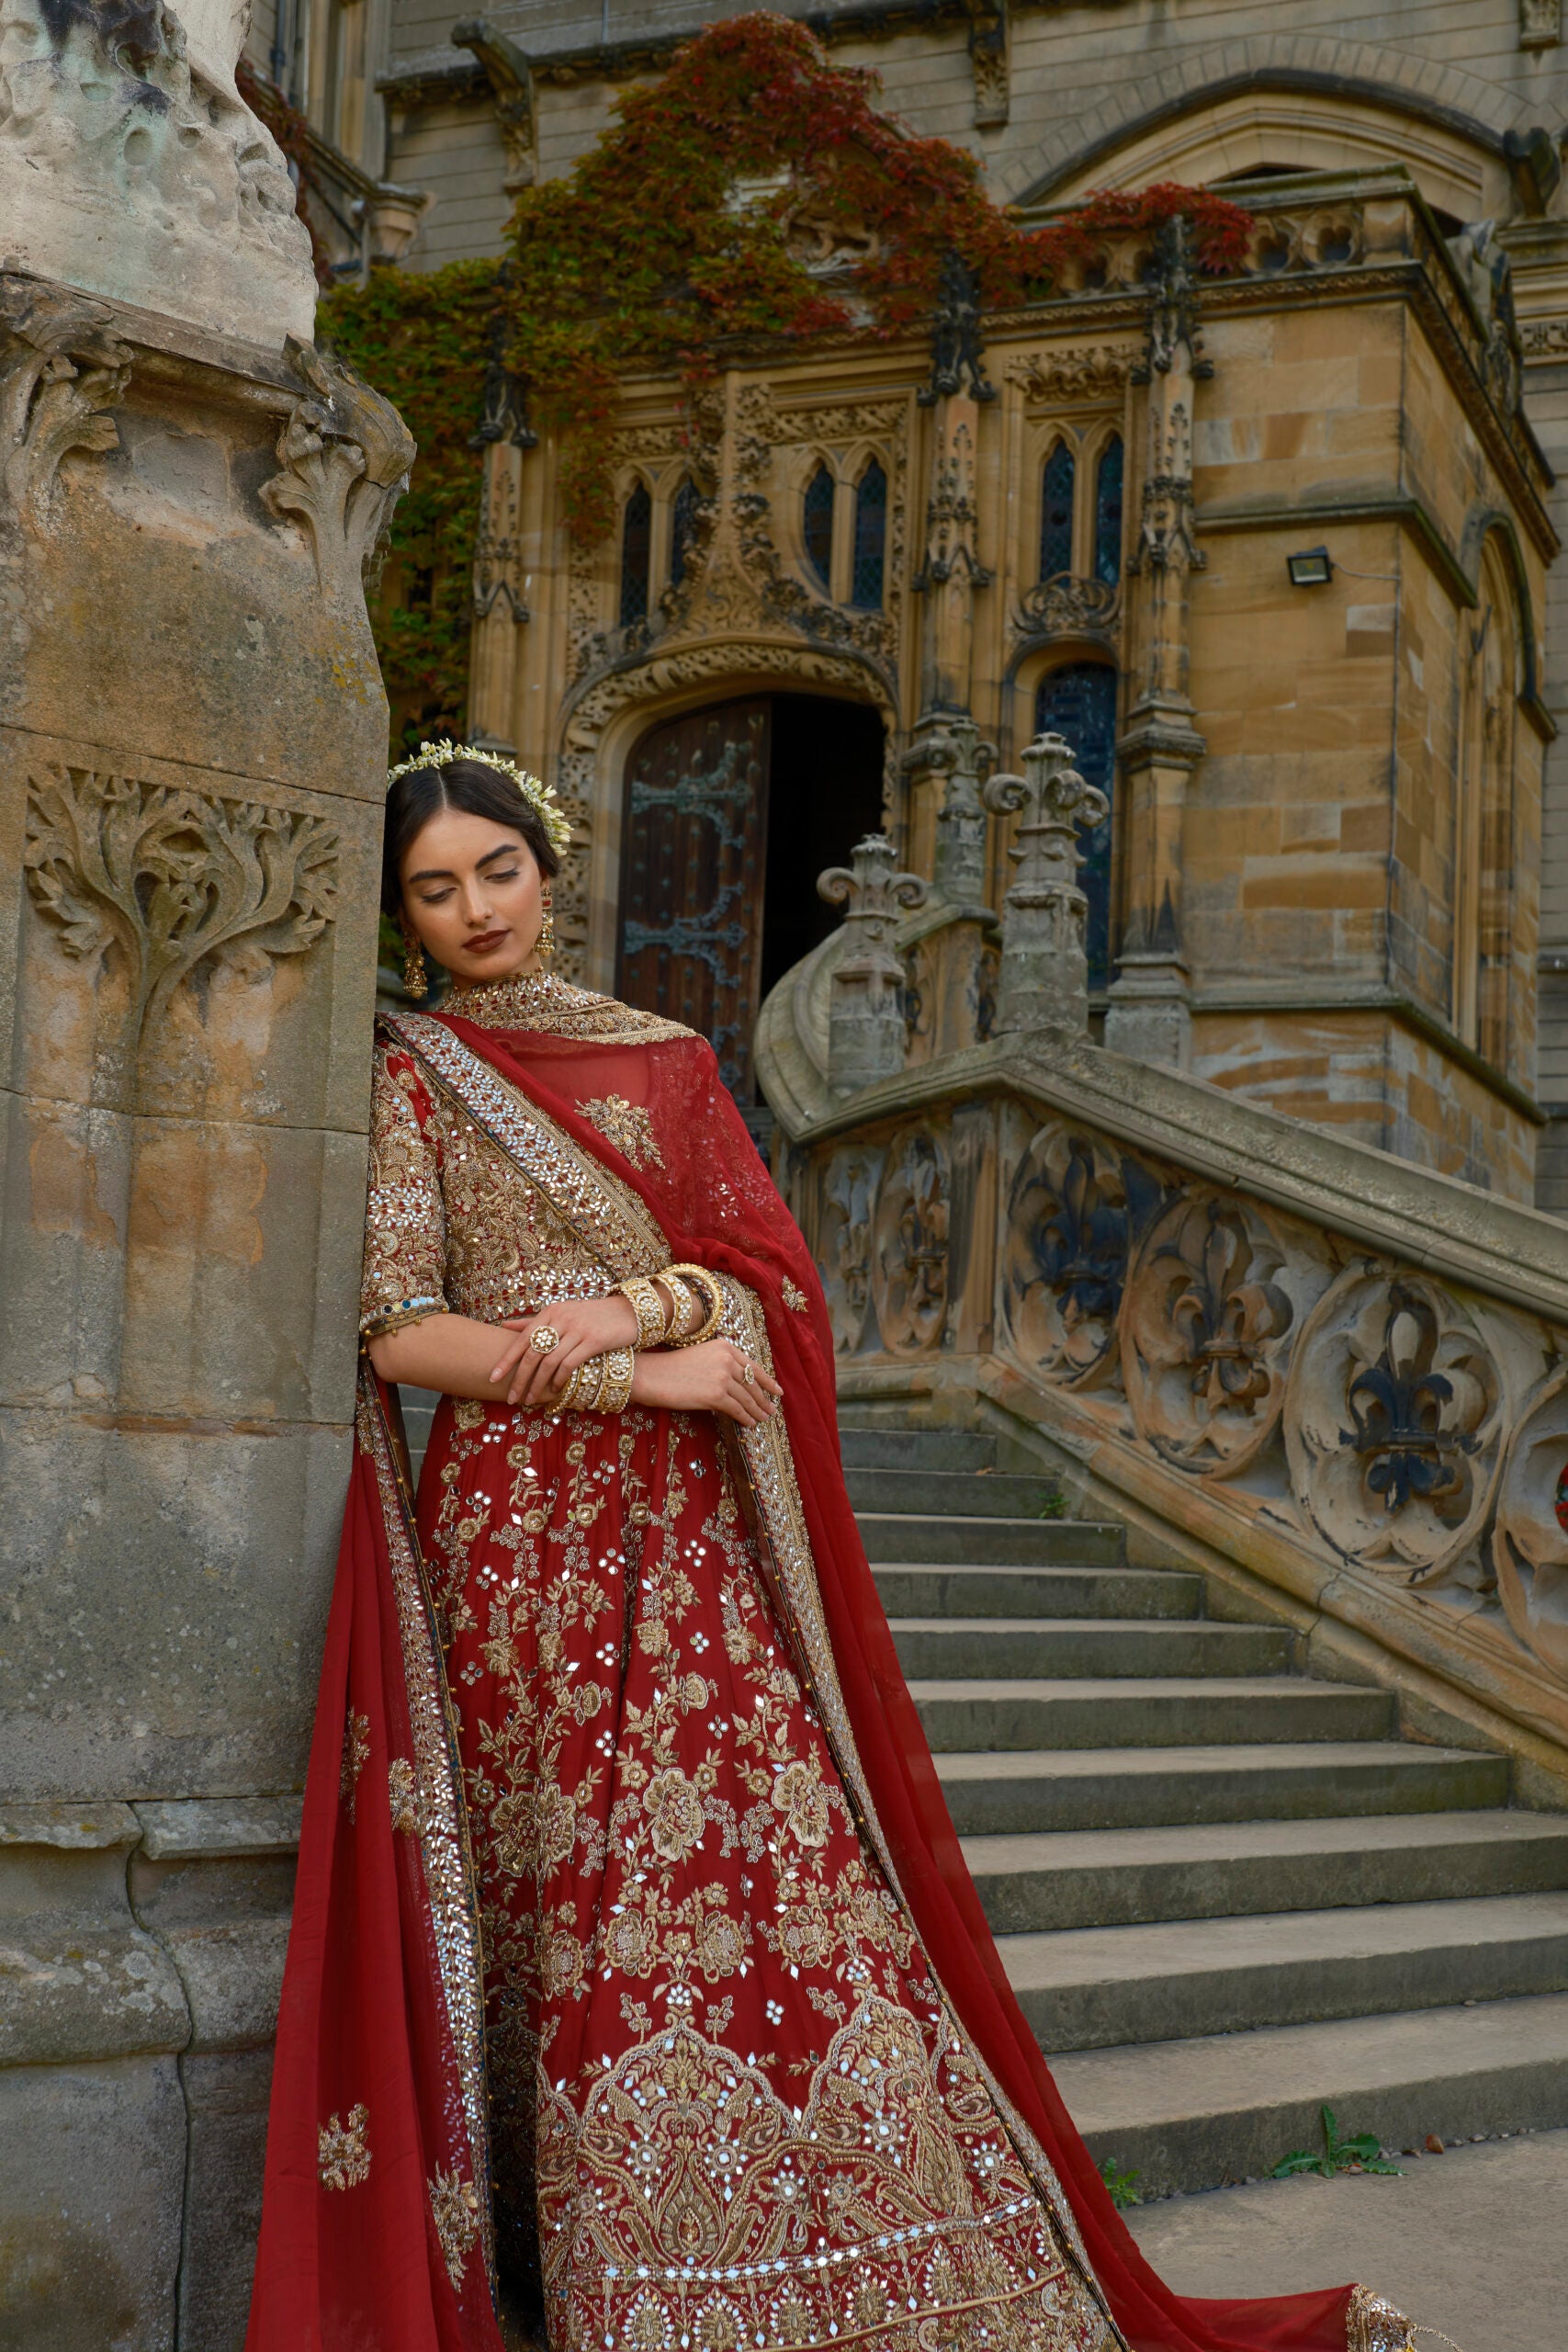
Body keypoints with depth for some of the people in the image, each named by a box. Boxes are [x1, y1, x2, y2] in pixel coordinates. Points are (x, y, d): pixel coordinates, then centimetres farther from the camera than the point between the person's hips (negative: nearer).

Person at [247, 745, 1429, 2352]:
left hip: (696, 1525, 2)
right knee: (580, 1900, -6)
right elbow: (397, 1330, -3)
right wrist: (646, 1374, -10)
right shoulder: (411, 1079, 8)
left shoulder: (666, 1060, 17)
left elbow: (767, 1270, 8)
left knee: (778, 1867, -5)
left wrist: (634, 1308, -13)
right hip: (524, 1524, -2)